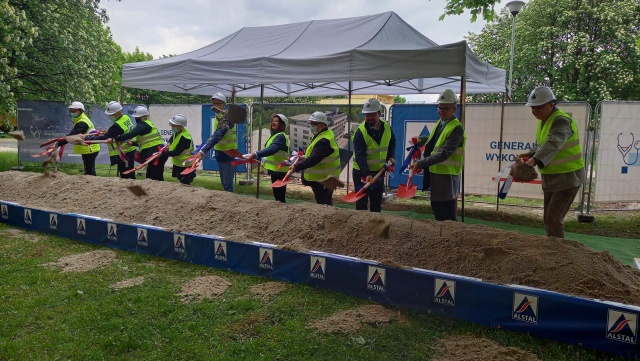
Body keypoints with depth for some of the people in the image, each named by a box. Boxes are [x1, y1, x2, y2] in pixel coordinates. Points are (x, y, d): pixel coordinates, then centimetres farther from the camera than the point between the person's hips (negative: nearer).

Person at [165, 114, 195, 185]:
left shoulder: (184, 137, -27)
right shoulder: (177, 132, 2)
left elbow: (177, 152, -28)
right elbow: (172, 138, 26)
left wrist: (163, 153, -27)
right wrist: (169, 143, 5)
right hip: (178, 163, 9)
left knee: (184, 184, -5)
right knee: (182, 183, 18)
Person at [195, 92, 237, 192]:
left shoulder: (227, 117, -19)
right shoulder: (218, 116, 12)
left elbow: (217, 136, -29)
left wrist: (202, 151, -35)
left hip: (227, 153, -10)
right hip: (220, 152, 10)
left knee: (227, 184, -9)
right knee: (224, 183, 16)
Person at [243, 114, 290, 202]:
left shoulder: (281, 136, -18)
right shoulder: (274, 135, 14)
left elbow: (271, 149, -34)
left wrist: (255, 155, -43)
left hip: (279, 171, -10)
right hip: (275, 169, 10)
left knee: (280, 197, -7)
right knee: (277, 195, 17)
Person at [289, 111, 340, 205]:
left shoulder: (324, 141, -25)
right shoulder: (323, 135, 11)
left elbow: (314, 159, -34)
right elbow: (314, 153, 26)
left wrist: (297, 167, -37)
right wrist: (306, 152, 9)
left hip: (323, 179, -11)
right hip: (325, 177, 11)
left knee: (322, 204, -7)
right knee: (327, 203, 19)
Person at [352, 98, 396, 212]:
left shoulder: (387, 127, -3)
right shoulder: (360, 132, -21)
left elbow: (392, 143, 17)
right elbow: (360, 156, -29)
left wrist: (390, 156, -1)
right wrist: (367, 174, -40)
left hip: (379, 171, 5)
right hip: (362, 172, -5)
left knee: (377, 202, 16)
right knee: (361, 203, 0)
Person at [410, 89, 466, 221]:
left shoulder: (456, 128, -18)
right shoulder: (440, 123, 10)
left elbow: (443, 154, -26)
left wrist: (420, 164, -27)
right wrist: (421, 141, 9)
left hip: (447, 175, -9)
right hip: (435, 172, 9)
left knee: (448, 215, -3)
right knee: (436, 208, 18)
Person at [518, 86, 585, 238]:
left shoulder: (562, 121, -23)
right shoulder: (543, 120, 7)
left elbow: (553, 144, -42)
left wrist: (535, 160, -57)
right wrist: (530, 154, -4)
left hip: (568, 177, -9)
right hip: (550, 177, 9)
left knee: (553, 218, -13)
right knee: (548, 219, 14)